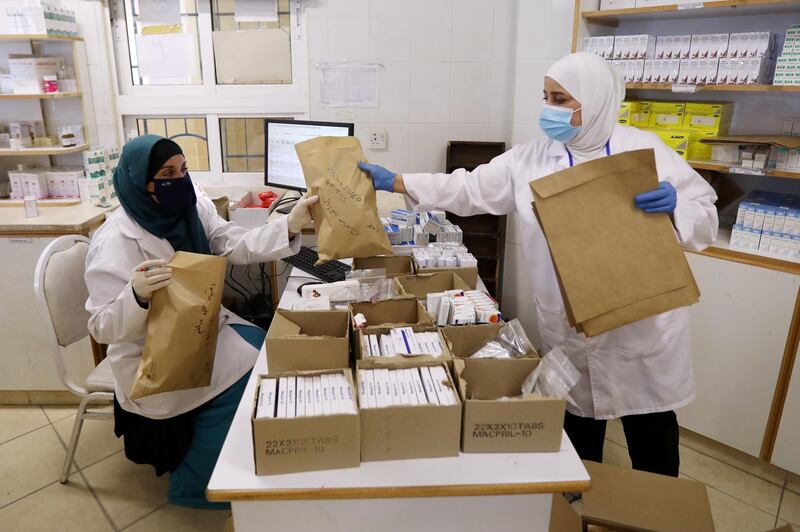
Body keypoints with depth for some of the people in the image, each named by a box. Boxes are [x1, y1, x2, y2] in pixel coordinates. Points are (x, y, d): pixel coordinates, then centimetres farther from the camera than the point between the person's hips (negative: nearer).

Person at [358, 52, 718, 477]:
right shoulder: (531, 160, 0)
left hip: (643, 322, -1)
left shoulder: (645, 150, -5)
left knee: (651, 427, 15)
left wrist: (674, 206, -24)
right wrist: (395, 182, -7)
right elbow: (469, 189, -2)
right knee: (579, 421, 18)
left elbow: (704, 215, -2)